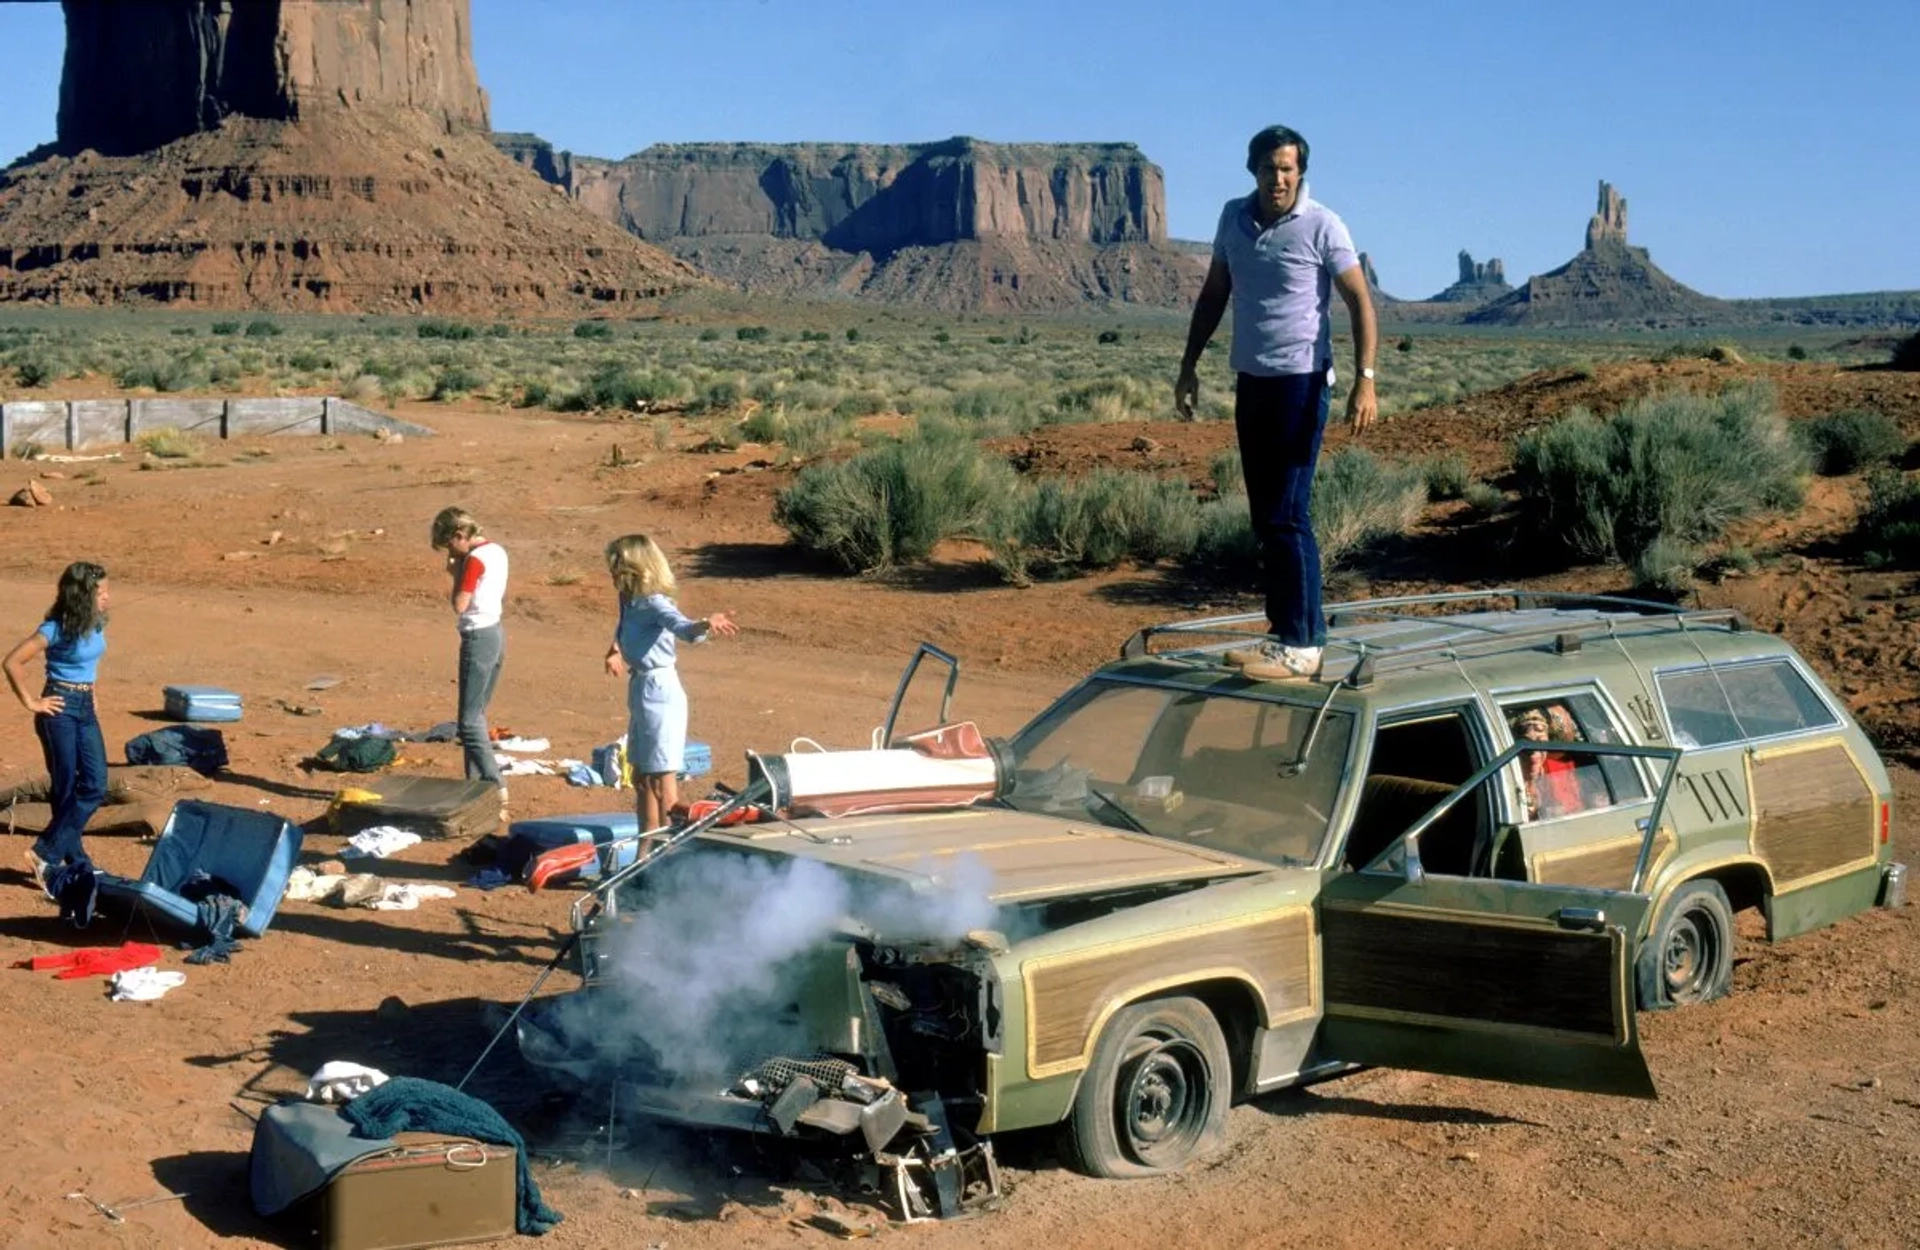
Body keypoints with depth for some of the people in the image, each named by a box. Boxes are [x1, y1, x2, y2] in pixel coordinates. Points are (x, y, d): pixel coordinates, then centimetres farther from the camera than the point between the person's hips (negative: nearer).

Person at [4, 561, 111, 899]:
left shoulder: (97, 623, 3)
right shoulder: (56, 629, -17)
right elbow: (12, 662, -20)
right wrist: (30, 703, -14)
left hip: (86, 709, 7)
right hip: (60, 709, -7)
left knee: (96, 787, 0)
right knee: (67, 791, -2)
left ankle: (49, 854, 9)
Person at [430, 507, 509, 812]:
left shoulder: (474, 559, -17)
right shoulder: (496, 551, 10)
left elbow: (459, 605, -19)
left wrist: (456, 572, -5)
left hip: (478, 639, -10)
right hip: (496, 634, 10)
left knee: (470, 722, -8)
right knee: (477, 716, 17)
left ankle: (497, 790, -16)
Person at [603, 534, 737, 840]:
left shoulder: (654, 604, -18)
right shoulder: (631, 602, 8)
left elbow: (682, 627, -38)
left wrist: (706, 625, -56)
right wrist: (616, 650, 22)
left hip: (659, 691, -10)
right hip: (640, 688, 10)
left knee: (662, 782, -3)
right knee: (642, 779, 18)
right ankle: (647, 848, 30)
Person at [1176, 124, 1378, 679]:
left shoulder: (1322, 226, -10)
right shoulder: (1233, 217, 7)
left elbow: (1360, 302, -9)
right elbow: (1214, 294, 18)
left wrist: (1365, 379, -19)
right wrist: (1189, 364, 15)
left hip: (1300, 382, -6)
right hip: (1250, 381, 7)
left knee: (1287, 513, -10)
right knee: (1264, 515, 9)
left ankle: (1301, 645, -6)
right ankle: (1285, 632, 17)